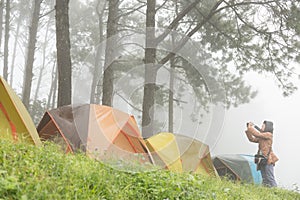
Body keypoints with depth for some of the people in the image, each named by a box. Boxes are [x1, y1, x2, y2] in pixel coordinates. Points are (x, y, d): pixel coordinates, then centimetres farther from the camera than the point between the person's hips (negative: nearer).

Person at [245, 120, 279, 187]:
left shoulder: (268, 134, -6)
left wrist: (250, 128, -7)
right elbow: (252, 139, 18)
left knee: (270, 178, -11)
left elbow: (257, 134, -17)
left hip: (268, 160, -9)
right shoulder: (262, 137, 19)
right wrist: (248, 130, 10)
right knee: (264, 179, 8)